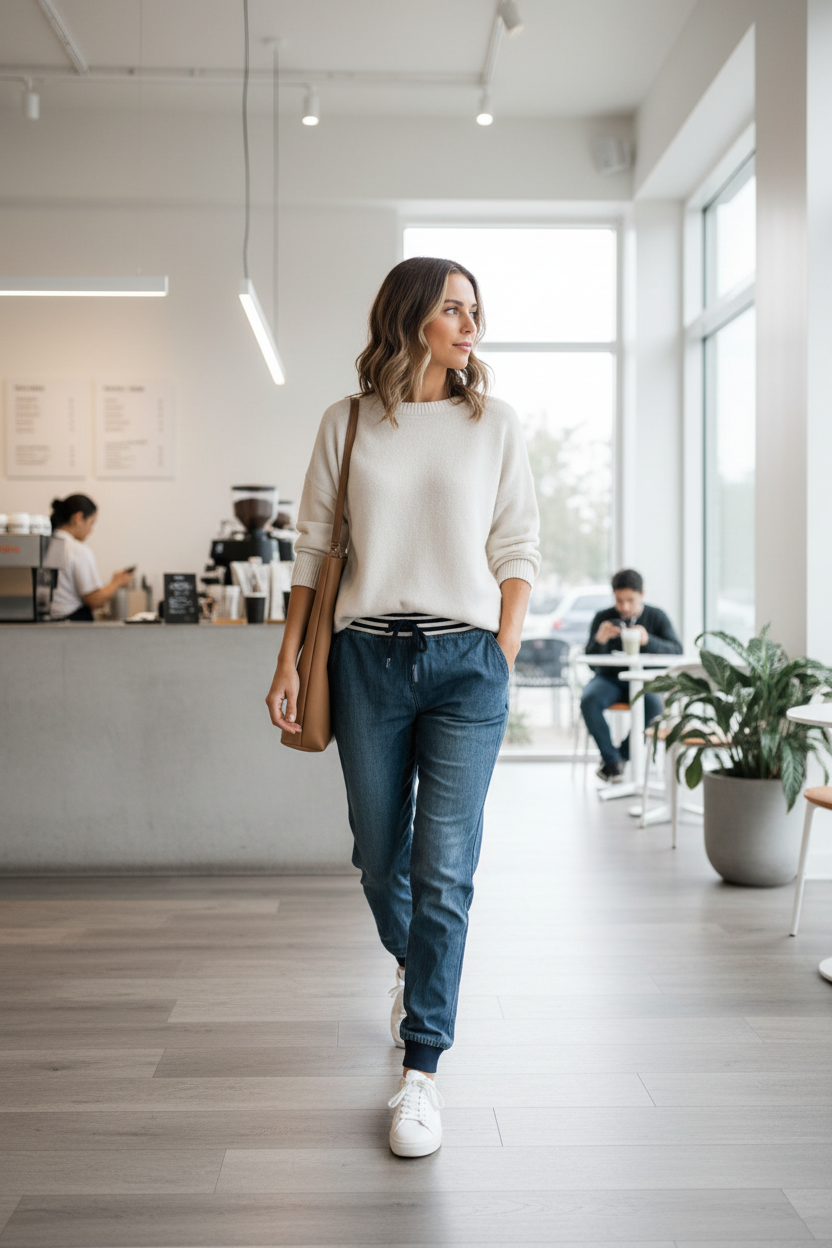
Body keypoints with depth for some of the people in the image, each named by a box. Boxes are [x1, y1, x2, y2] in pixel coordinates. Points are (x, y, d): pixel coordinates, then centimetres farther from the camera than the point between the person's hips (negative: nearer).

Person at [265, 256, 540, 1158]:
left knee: (443, 869, -5)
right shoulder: (349, 423, 7)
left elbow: (518, 552, 5)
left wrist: (502, 662, -3)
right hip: (368, 655, 1)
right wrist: (288, 663, 2)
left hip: (465, 660, -1)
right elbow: (313, 547, 8)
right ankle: (412, 966, 45)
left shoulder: (494, 423, 6)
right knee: (379, 858, 12)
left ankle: (420, 1072, 6)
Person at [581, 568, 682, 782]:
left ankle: (621, 756, -12)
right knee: (588, 700, -31)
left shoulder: (656, 617, 0)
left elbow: (676, 650, -12)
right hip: (609, 678, 1)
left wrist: (648, 641, -30)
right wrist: (599, 640, -29)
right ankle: (612, 759, -15)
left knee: (653, 704, -33)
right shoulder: (603, 618, -2)